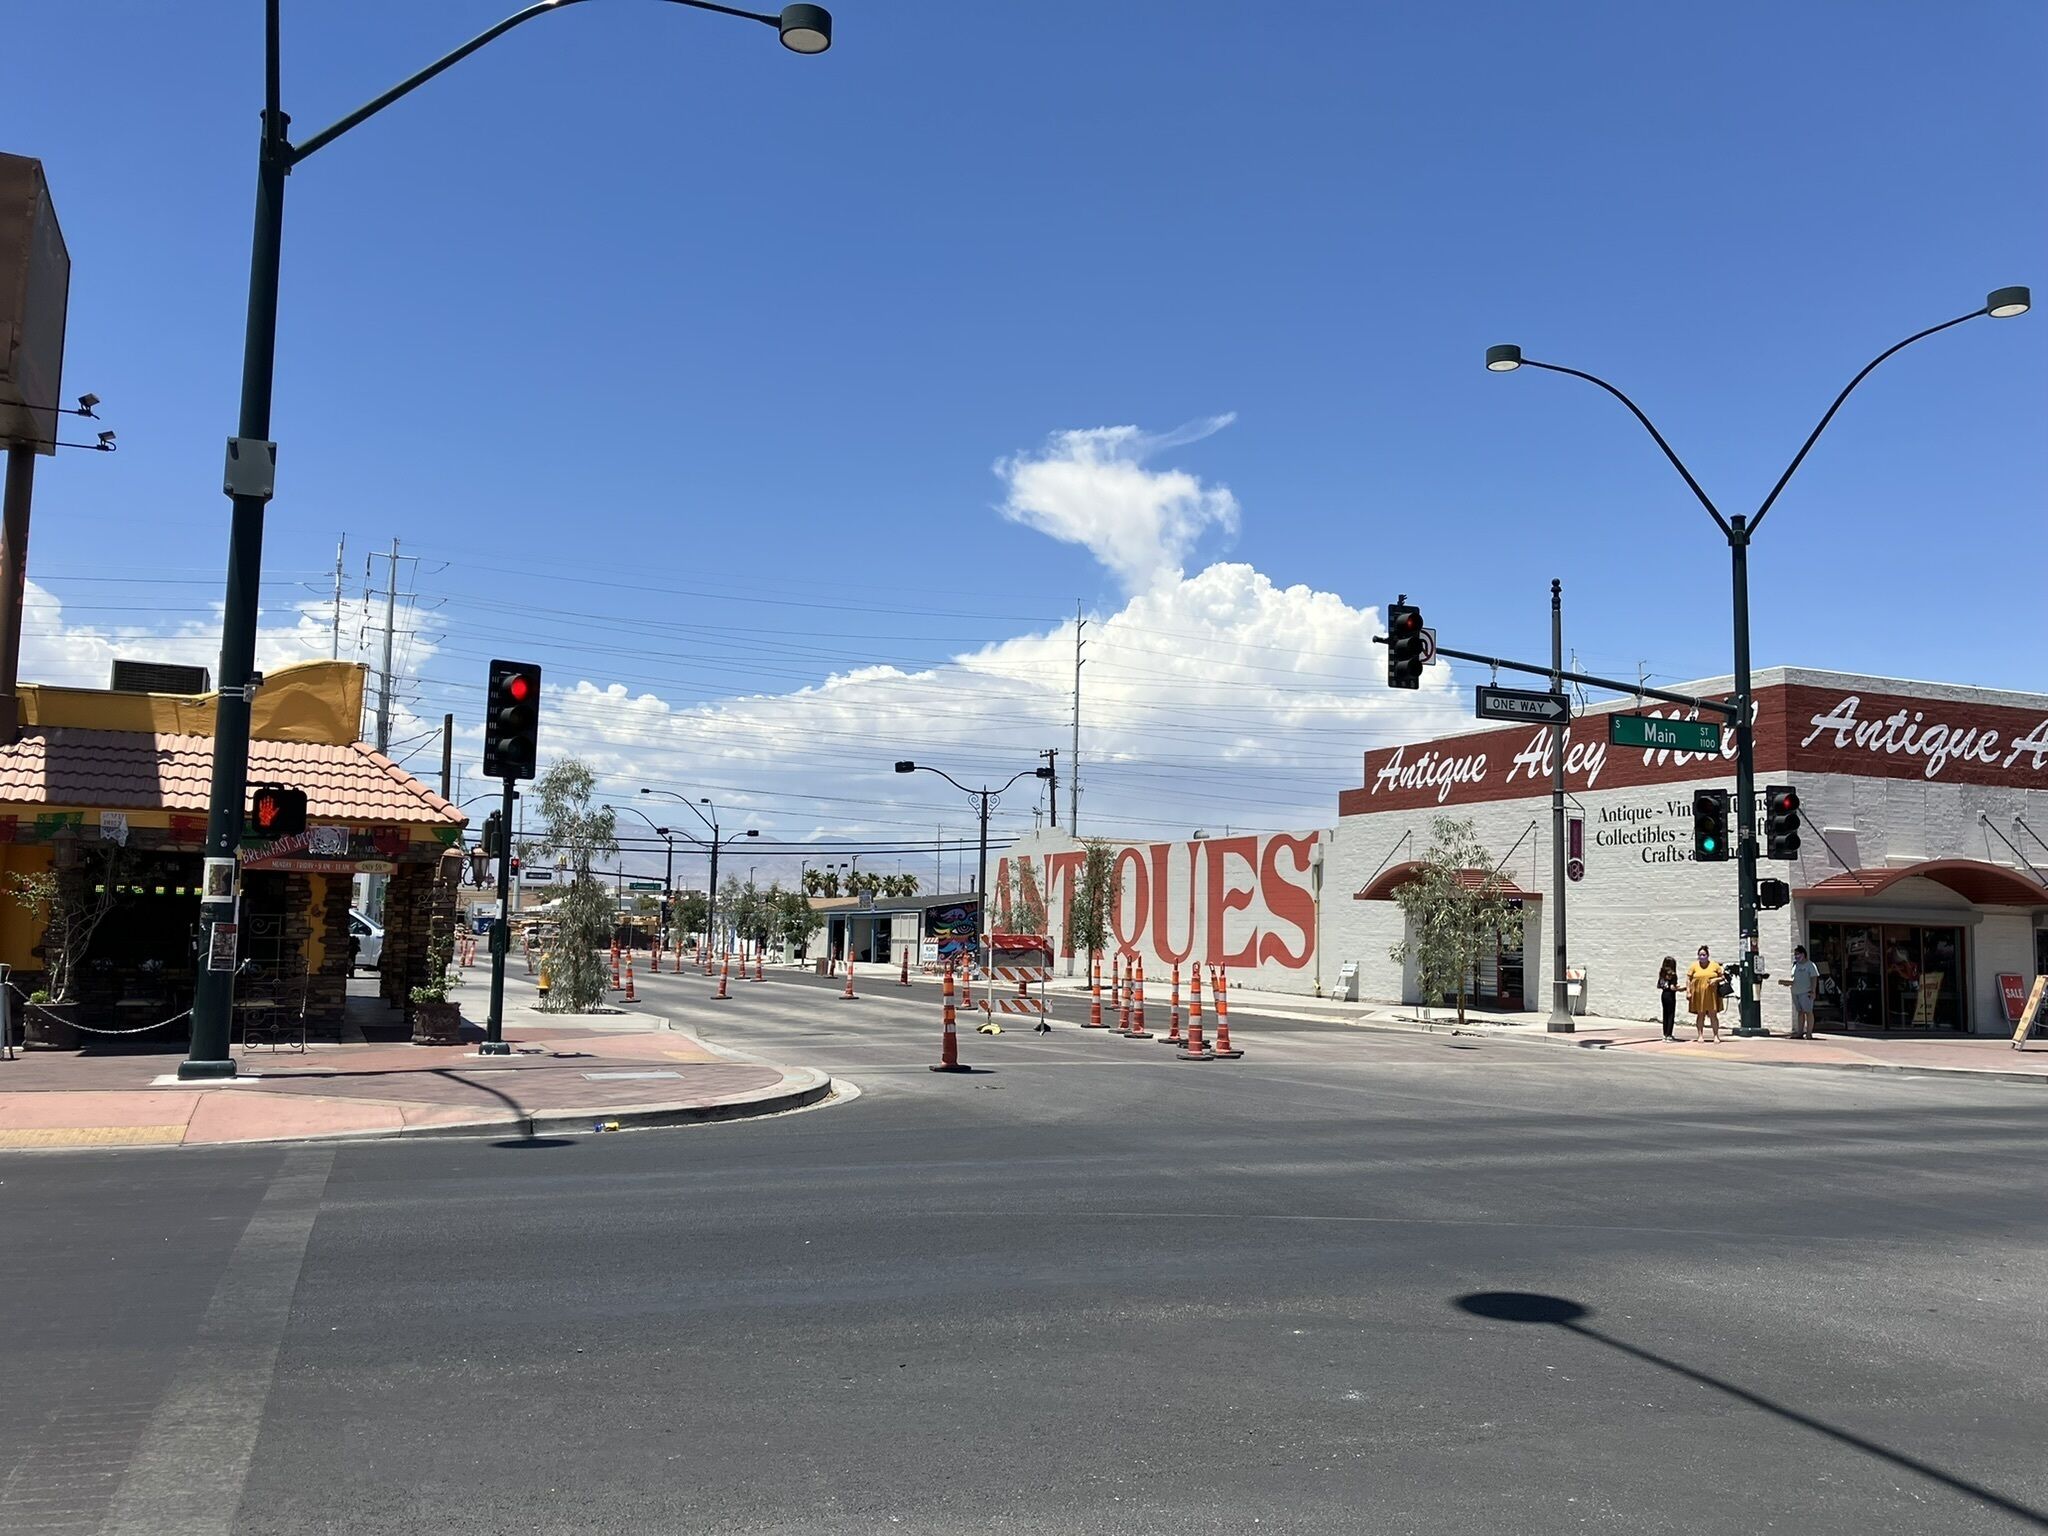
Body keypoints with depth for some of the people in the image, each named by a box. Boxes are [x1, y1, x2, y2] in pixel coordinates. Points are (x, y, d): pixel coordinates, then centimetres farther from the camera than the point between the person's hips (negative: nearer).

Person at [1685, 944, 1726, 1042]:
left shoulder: (1715, 965, 6)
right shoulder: (1694, 966, 6)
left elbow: (1722, 976, 10)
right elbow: (1688, 979, 6)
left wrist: (1716, 980, -11)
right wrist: (1688, 992, -2)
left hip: (1712, 994, 0)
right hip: (1698, 994, 0)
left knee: (1713, 1015, -2)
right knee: (1700, 1015, 4)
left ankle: (1716, 1036, 3)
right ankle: (1700, 1035, 10)